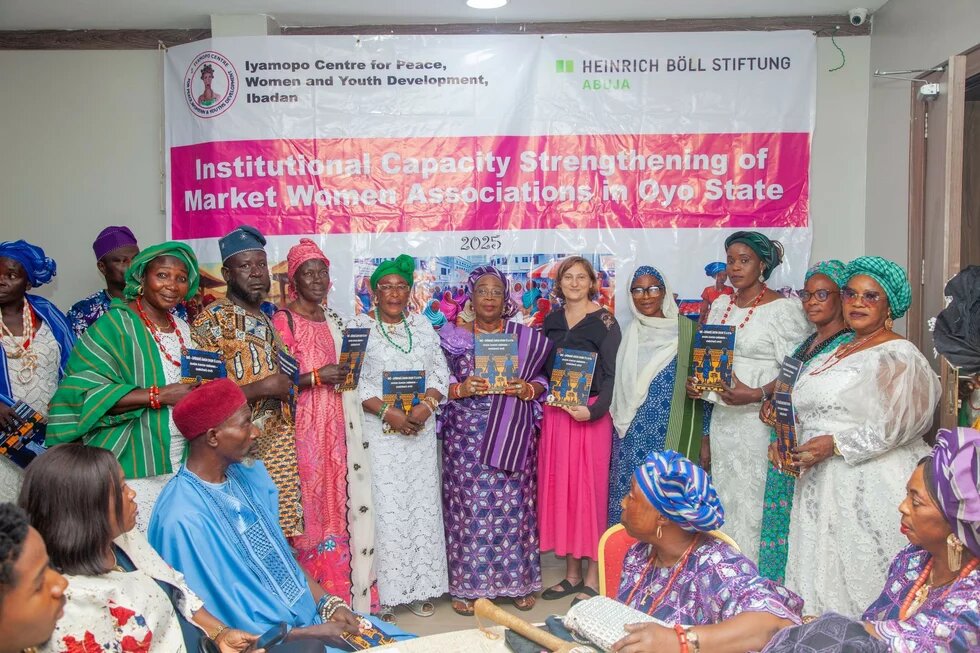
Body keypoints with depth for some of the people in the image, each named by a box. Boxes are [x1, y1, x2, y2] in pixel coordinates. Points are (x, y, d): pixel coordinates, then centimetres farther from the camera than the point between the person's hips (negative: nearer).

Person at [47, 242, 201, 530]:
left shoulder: (183, 329, 12)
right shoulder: (115, 324, -8)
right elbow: (85, 391, -17)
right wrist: (157, 395, -22)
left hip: (181, 462, 6)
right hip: (134, 466, -6)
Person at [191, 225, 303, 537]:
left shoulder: (267, 321, 15)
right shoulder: (210, 321, -8)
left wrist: (288, 387, 8)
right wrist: (263, 388, -18)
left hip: (278, 447, 7)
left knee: (281, 535, 9)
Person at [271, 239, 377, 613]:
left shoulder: (334, 320, 16)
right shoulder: (283, 320, -6)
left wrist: (349, 372, 7)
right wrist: (317, 377, -21)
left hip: (336, 425, 6)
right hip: (304, 426, -6)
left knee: (339, 504, 8)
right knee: (311, 506, -5)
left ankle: (341, 591, 18)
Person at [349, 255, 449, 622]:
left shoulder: (424, 327, 12)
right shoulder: (359, 328, 0)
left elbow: (440, 374, 8)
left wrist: (425, 405, -11)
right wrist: (388, 412, -18)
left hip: (421, 431, 4)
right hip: (379, 432, -4)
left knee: (422, 505, 6)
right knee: (386, 507, -3)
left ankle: (418, 588, 18)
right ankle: (384, 594, 6)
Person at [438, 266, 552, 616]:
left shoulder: (525, 337, 7)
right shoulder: (454, 337, 5)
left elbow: (543, 380, 8)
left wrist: (526, 389, -12)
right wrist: (460, 389, -14)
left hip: (512, 436, 1)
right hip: (466, 436, 0)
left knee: (513, 505, 4)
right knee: (470, 506, 1)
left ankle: (518, 580, 19)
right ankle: (467, 584, 15)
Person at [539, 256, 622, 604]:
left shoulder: (604, 321, -4)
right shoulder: (552, 320, 11)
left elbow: (611, 374, -9)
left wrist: (594, 410, -22)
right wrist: (543, 406, 3)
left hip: (590, 414, -5)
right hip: (555, 413, 5)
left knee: (589, 488, -1)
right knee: (559, 489, 8)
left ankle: (593, 578, 10)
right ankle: (572, 573, 21)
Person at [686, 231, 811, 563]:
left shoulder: (783, 308, -7)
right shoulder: (720, 305, 14)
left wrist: (755, 394, -23)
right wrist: (697, 383, 6)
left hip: (760, 420, -6)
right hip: (722, 420, 7)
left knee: (754, 503, -3)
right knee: (723, 502, 10)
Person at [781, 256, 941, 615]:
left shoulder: (899, 356, -6)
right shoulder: (835, 353, 18)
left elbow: (900, 422, -18)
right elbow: (806, 411, 23)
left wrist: (834, 444, -20)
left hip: (870, 485, -8)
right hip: (821, 484, 8)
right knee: (821, 576, 10)